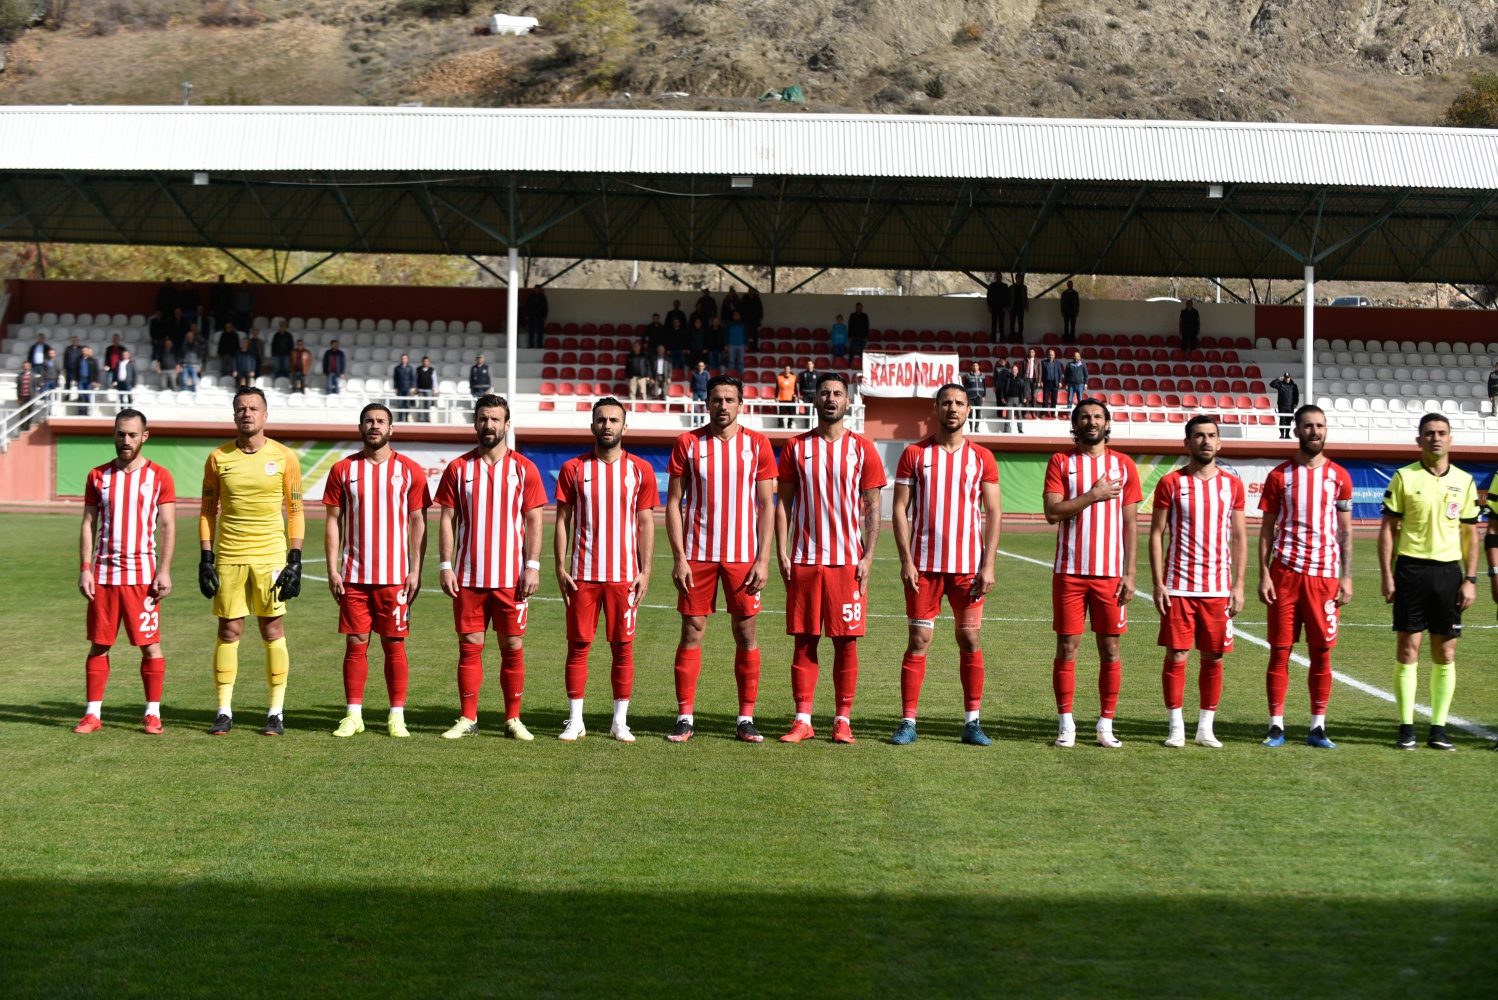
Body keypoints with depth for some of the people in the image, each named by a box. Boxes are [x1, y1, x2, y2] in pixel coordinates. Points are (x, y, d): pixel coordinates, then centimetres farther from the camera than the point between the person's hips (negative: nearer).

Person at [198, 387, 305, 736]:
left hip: (271, 556, -1)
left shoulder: (284, 457, 1)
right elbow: (208, 511, 10)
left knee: (273, 631, 1)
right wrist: (206, 558, 1)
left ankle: (277, 712, 7)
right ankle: (224, 711, 8)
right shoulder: (218, 458, 5)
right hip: (228, 557, 1)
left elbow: (295, 511, 3)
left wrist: (295, 561, -3)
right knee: (228, 631, 2)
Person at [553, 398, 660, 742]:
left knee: (623, 647, 2)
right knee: (578, 645, 1)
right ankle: (575, 721, 8)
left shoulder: (640, 470, 5)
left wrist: (645, 570, -2)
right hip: (582, 574, 0)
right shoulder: (573, 469, 5)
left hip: (625, 575, 0)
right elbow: (563, 521, 6)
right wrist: (560, 568, -2)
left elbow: (646, 523, 6)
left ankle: (620, 722, 10)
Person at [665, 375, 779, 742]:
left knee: (746, 635, 2)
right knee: (692, 632, 0)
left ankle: (746, 719, 9)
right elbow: (674, 502, 2)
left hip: (743, 556, 0)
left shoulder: (757, 444, 3)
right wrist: (679, 557, -6)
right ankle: (685, 717, 6)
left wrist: (763, 559, -4)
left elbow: (767, 505, 4)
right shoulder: (688, 443, 2)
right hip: (697, 556, 0)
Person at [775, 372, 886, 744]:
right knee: (804, 640, 3)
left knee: (846, 641, 1)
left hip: (848, 560, -1)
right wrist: (781, 553, -1)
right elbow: (783, 503, 8)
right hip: (804, 559, 1)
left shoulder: (862, 449, 4)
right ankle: (802, 720, 7)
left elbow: (872, 507, 4)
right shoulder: (796, 447, 7)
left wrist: (868, 556, -6)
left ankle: (843, 720, 8)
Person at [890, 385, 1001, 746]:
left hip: (968, 565, 1)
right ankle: (908, 722, 3)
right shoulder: (914, 454, 3)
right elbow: (900, 509, 1)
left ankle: (972, 722, 8)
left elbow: (992, 513, 4)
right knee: (918, 640, 0)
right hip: (923, 565, -1)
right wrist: (905, 561, -8)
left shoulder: (982, 458, 6)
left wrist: (988, 565, -5)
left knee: (971, 640, 2)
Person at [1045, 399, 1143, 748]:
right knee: (1067, 647, 0)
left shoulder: (1124, 465, 7)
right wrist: (1094, 496, -11)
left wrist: (1130, 574, -1)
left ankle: (1106, 725, 9)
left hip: (1111, 573, 1)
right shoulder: (1061, 462, 4)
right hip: (1069, 572, -1)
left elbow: (1131, 523, 5)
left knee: (1110, 650, 2)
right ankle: (1066, 723, 7)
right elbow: (1052, 512, -8)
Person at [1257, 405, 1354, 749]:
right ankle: (1276, 726, 5)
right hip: (1285, 572, -1)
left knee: (1322, 651, 2)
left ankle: (1318, 727, 9)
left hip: (1324, 574, 1)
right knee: (1280, 649, 0)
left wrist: (1346, 577, 2)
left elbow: (1345, 530, 9)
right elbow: (1267, 528, 5)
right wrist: (1263, 574, -4)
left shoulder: (1339, 476, 7)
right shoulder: (1279, 475, 4)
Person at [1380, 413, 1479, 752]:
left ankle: (1439, 728, 10)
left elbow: (1470, 533, 10)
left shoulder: (1464, 481, 7)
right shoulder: (1404, 477, 0)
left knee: (1445, 654, 4)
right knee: (1407, 650, -1)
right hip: (1411, 569, -2)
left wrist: (1470, 579, 2)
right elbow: (1387, 529, 1)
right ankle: (1406, 727, 5)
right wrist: (1386, 576, -6)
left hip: (1448, 571, 2)